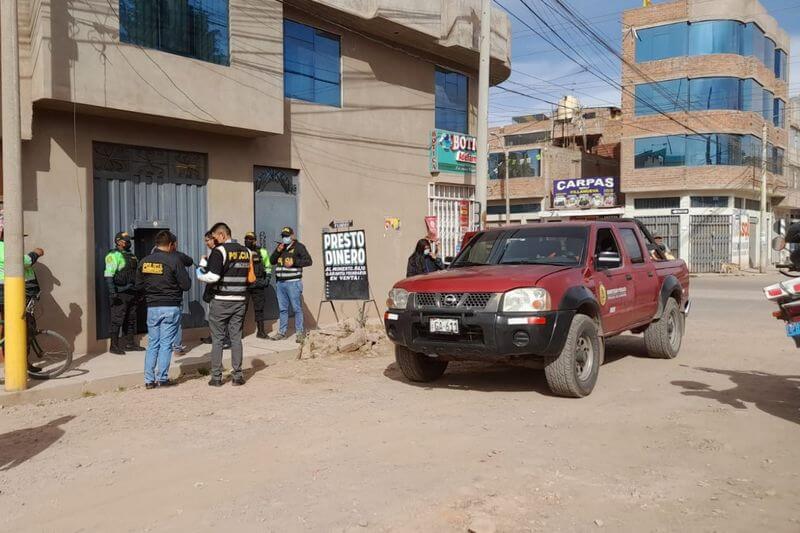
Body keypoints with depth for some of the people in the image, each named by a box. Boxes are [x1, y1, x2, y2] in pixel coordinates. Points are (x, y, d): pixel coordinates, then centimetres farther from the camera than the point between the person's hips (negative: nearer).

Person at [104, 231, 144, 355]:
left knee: (130, 320, 12)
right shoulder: (113, 255, -9)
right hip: (120, 294, -8)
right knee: (117, 320, -5)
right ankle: (114, 346, 0)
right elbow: (108, 275, -16)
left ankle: (129, 343, 20)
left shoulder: (131, 255, 17)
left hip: (132, 293, 8)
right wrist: (112, 292, -23)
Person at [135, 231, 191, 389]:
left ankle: (149, 379, 11)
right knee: (166, 343, 2)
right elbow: (186, 285, -10)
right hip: (171, 307, -4)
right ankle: (162, 377, 3)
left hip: (152, 308, 4)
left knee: (152, 344, 12)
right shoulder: (174, 260, -10)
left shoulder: (144, 261, 4)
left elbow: (139, 286, 9)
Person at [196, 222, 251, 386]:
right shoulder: (245, 251, 9)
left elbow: (213, 276, -19)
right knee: (236, 338, 9)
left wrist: (200, 275, 1)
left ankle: (216, 377, 6)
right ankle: (237, 376, 9)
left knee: (217, 339, 3)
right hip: (240, 301, 5)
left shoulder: (219, 251, -10)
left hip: (221, 301, -5)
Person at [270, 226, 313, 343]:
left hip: (293, 282, -6)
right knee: (282, 309, 11)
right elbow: (272, 261, 15)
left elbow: (309, 261, -10)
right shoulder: (280, 246, 16)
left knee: (297, 308, -3)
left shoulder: (298, 246, -3)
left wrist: (294, 262, -18)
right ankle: (282, 332, 18)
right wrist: (278, 251, -1)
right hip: (280, 283, 6)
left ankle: (300, 332, 2)